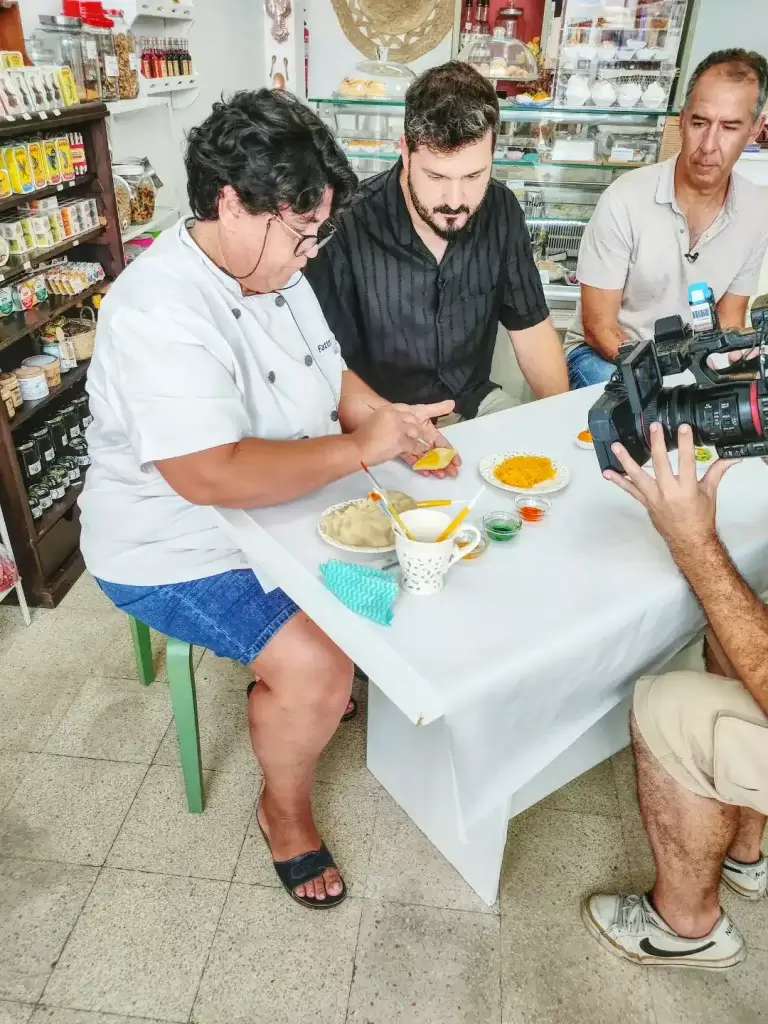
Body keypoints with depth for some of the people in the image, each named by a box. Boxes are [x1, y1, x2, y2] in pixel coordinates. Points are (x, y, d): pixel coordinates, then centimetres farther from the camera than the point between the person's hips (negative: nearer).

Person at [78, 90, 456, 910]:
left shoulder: (273, 271, 1)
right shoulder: (161, 313, -29)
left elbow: (331, 375, 11)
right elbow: (211, 477, -37)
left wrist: (393, 420, -9)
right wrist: (360, 448, -29)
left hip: (281, 508, 9)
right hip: (182, 551, -8)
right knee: (314, 669, -23)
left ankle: (288, 681, 30)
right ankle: (285, 812, 10)